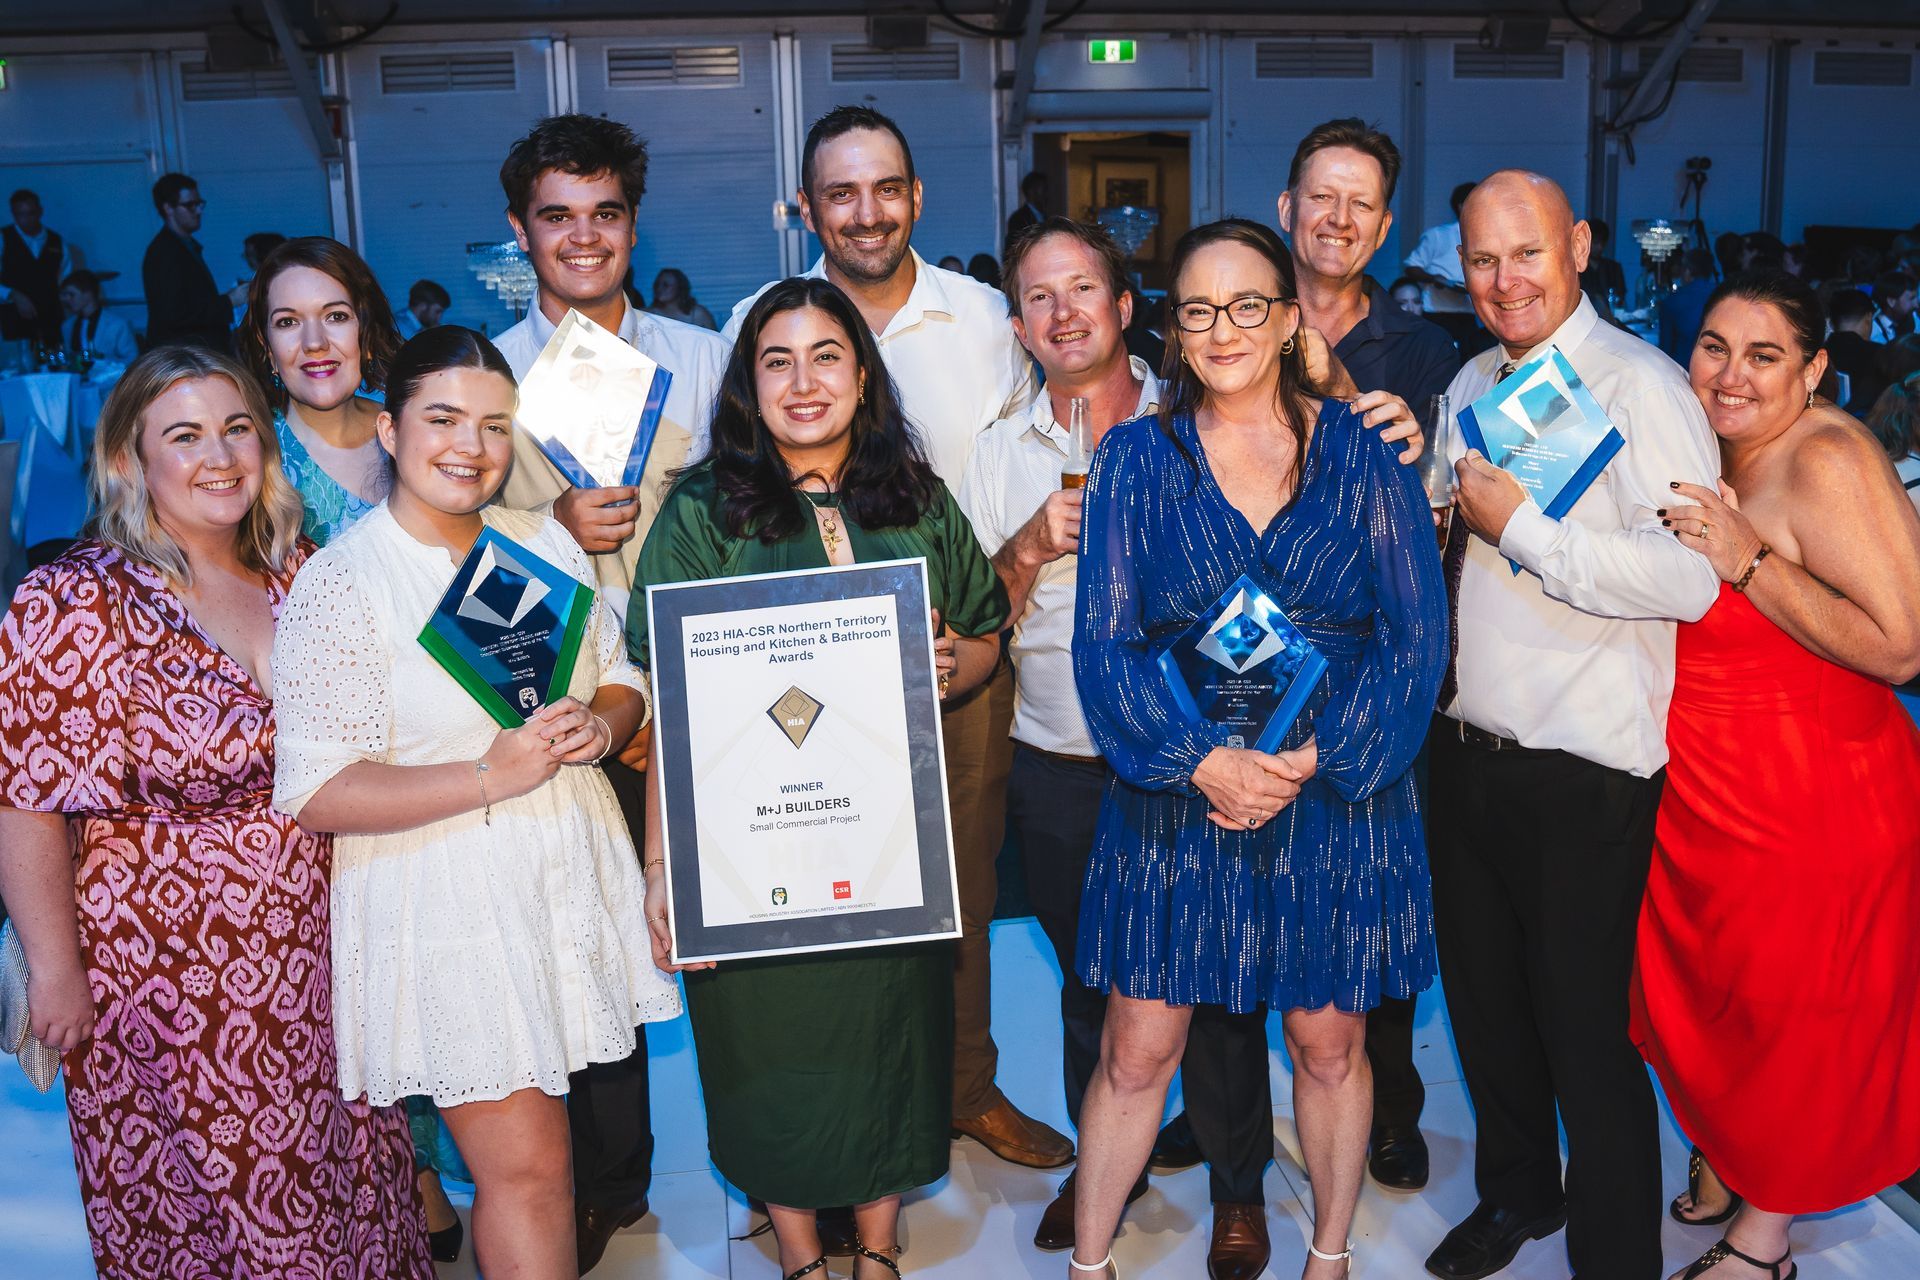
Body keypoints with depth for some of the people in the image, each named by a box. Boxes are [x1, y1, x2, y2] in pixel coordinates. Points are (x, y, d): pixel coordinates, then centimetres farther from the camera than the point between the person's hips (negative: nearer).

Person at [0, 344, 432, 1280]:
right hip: (173, 969, -5)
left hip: (320, 949, 5)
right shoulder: (77, 604, -16)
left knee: (351, 1167, 18)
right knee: (224, 1185, 11)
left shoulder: (297, 572, 1)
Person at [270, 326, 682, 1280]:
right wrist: (490, 778, -23)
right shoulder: (338, 583, -11)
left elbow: (623, 681, 15)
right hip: (444, 906, -5)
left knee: (527, 1152, 16)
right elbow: (316, 794, -16)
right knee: (526, 1167, -1)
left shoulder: (544, 543, 7)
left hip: (573, 880, 6)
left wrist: (599, 723, -9)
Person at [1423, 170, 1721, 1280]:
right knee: (1485, 1001, 21)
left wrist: (1522, 525, -21)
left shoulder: (1640, 386, -12)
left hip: (1581, 772, -7)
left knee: (1585, 1032, 4)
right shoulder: (1474, 385, 12)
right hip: (1465, 749, 8)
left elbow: (1689, 578, -25)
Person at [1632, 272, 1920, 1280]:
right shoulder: (1710, 453, 5)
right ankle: (1717, 1167, 42)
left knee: (1788, 1014, 10)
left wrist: (1748, 562, -28)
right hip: (1697, 789, 8)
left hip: (1809, 803, -8)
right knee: (1699, 990, 20)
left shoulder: (1827, 462, -20)